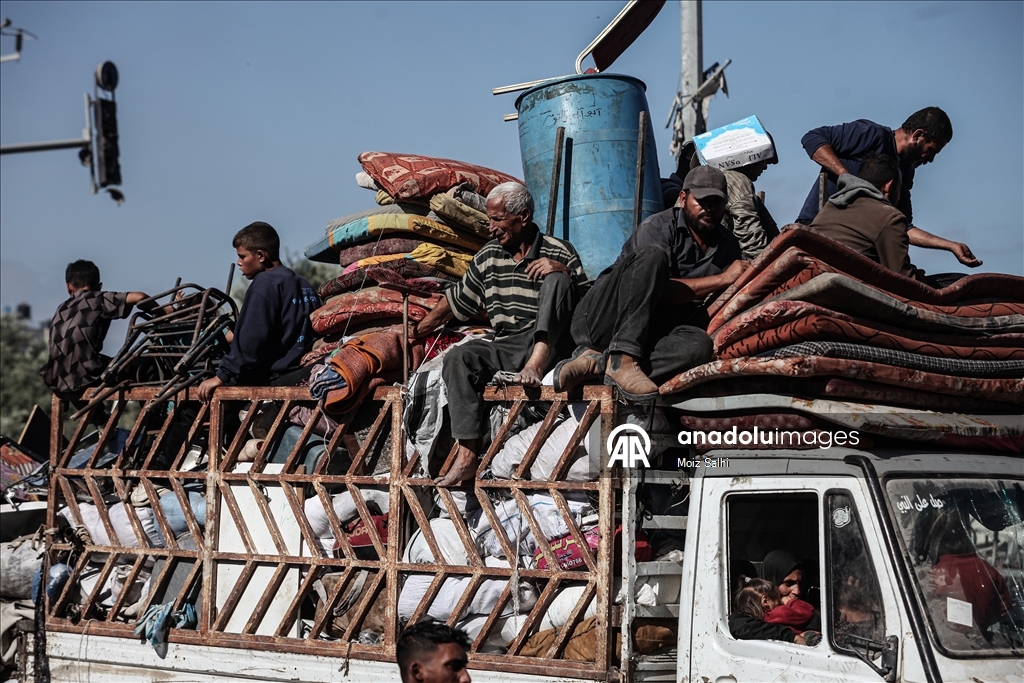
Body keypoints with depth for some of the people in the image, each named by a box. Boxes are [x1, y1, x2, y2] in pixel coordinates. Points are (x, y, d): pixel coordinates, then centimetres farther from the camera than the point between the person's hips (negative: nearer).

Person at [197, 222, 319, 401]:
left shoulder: (265, 282, -9)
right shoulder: (304, 285, 16)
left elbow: (251, 339, -19)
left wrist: (222, 376, -19)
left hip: (273, 378, -9)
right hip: (301, 376, 9)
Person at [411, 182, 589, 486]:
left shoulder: (559, 253, 3)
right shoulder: (487, 256, 16)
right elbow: (457, 301, 25)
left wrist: (563, 273, -18)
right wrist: (417, 331, 24)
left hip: (547, 344, -4)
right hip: (504, 348, 4)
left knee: (556, 280, -24)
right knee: (458, 358, -25)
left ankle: (538, 362, -37)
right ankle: (466, 455, -35)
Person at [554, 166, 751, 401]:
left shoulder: (728, 246, 15)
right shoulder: (658, 227, -6)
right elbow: (660, 289, -19)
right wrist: (722, 279, -17)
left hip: (646, 334, 5)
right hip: (601, 318, -5)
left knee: (699, 343, -31)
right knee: (651, 256, -31)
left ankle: (595, 363, -34)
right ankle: (622, 361, -39)